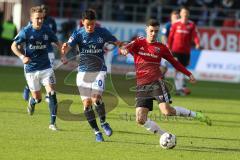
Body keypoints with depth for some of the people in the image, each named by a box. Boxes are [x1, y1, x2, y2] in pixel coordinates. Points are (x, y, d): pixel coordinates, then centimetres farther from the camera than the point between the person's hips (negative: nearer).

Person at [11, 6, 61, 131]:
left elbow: (57, 43, 12)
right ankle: (31, 102, 42)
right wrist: (22, 56, -21)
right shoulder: (26, 31, -10)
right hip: (31, 69, -2)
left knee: (52, 94, -14)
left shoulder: (47, 31, -2)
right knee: (37, 99, 3)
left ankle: (53, 123, -8)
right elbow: (14, 46, -4)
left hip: (46, 67, 2)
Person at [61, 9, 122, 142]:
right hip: (83, 71, 1)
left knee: (96, 98, -21)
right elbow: (68, 46, -21)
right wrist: (64, 52, -44)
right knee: (86, 103, -1)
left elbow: (116, 42, 7)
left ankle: (103, 122, 5)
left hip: (99, 70, -1)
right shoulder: (78, 34, -6)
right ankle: (97, 132, 14)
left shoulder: (102, 32, -3)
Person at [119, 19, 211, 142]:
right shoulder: (138, 43, 8)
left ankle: (196, 115, -3)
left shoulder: (161, 48, 9)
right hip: (142, 86, 2)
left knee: (167, 111, -22)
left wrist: (189, 74, 9)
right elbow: (128, 47, -12)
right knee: (140, 119, -10)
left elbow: (174, 62, 18)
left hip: (156, 83, -2)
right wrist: (124, 50, -37)